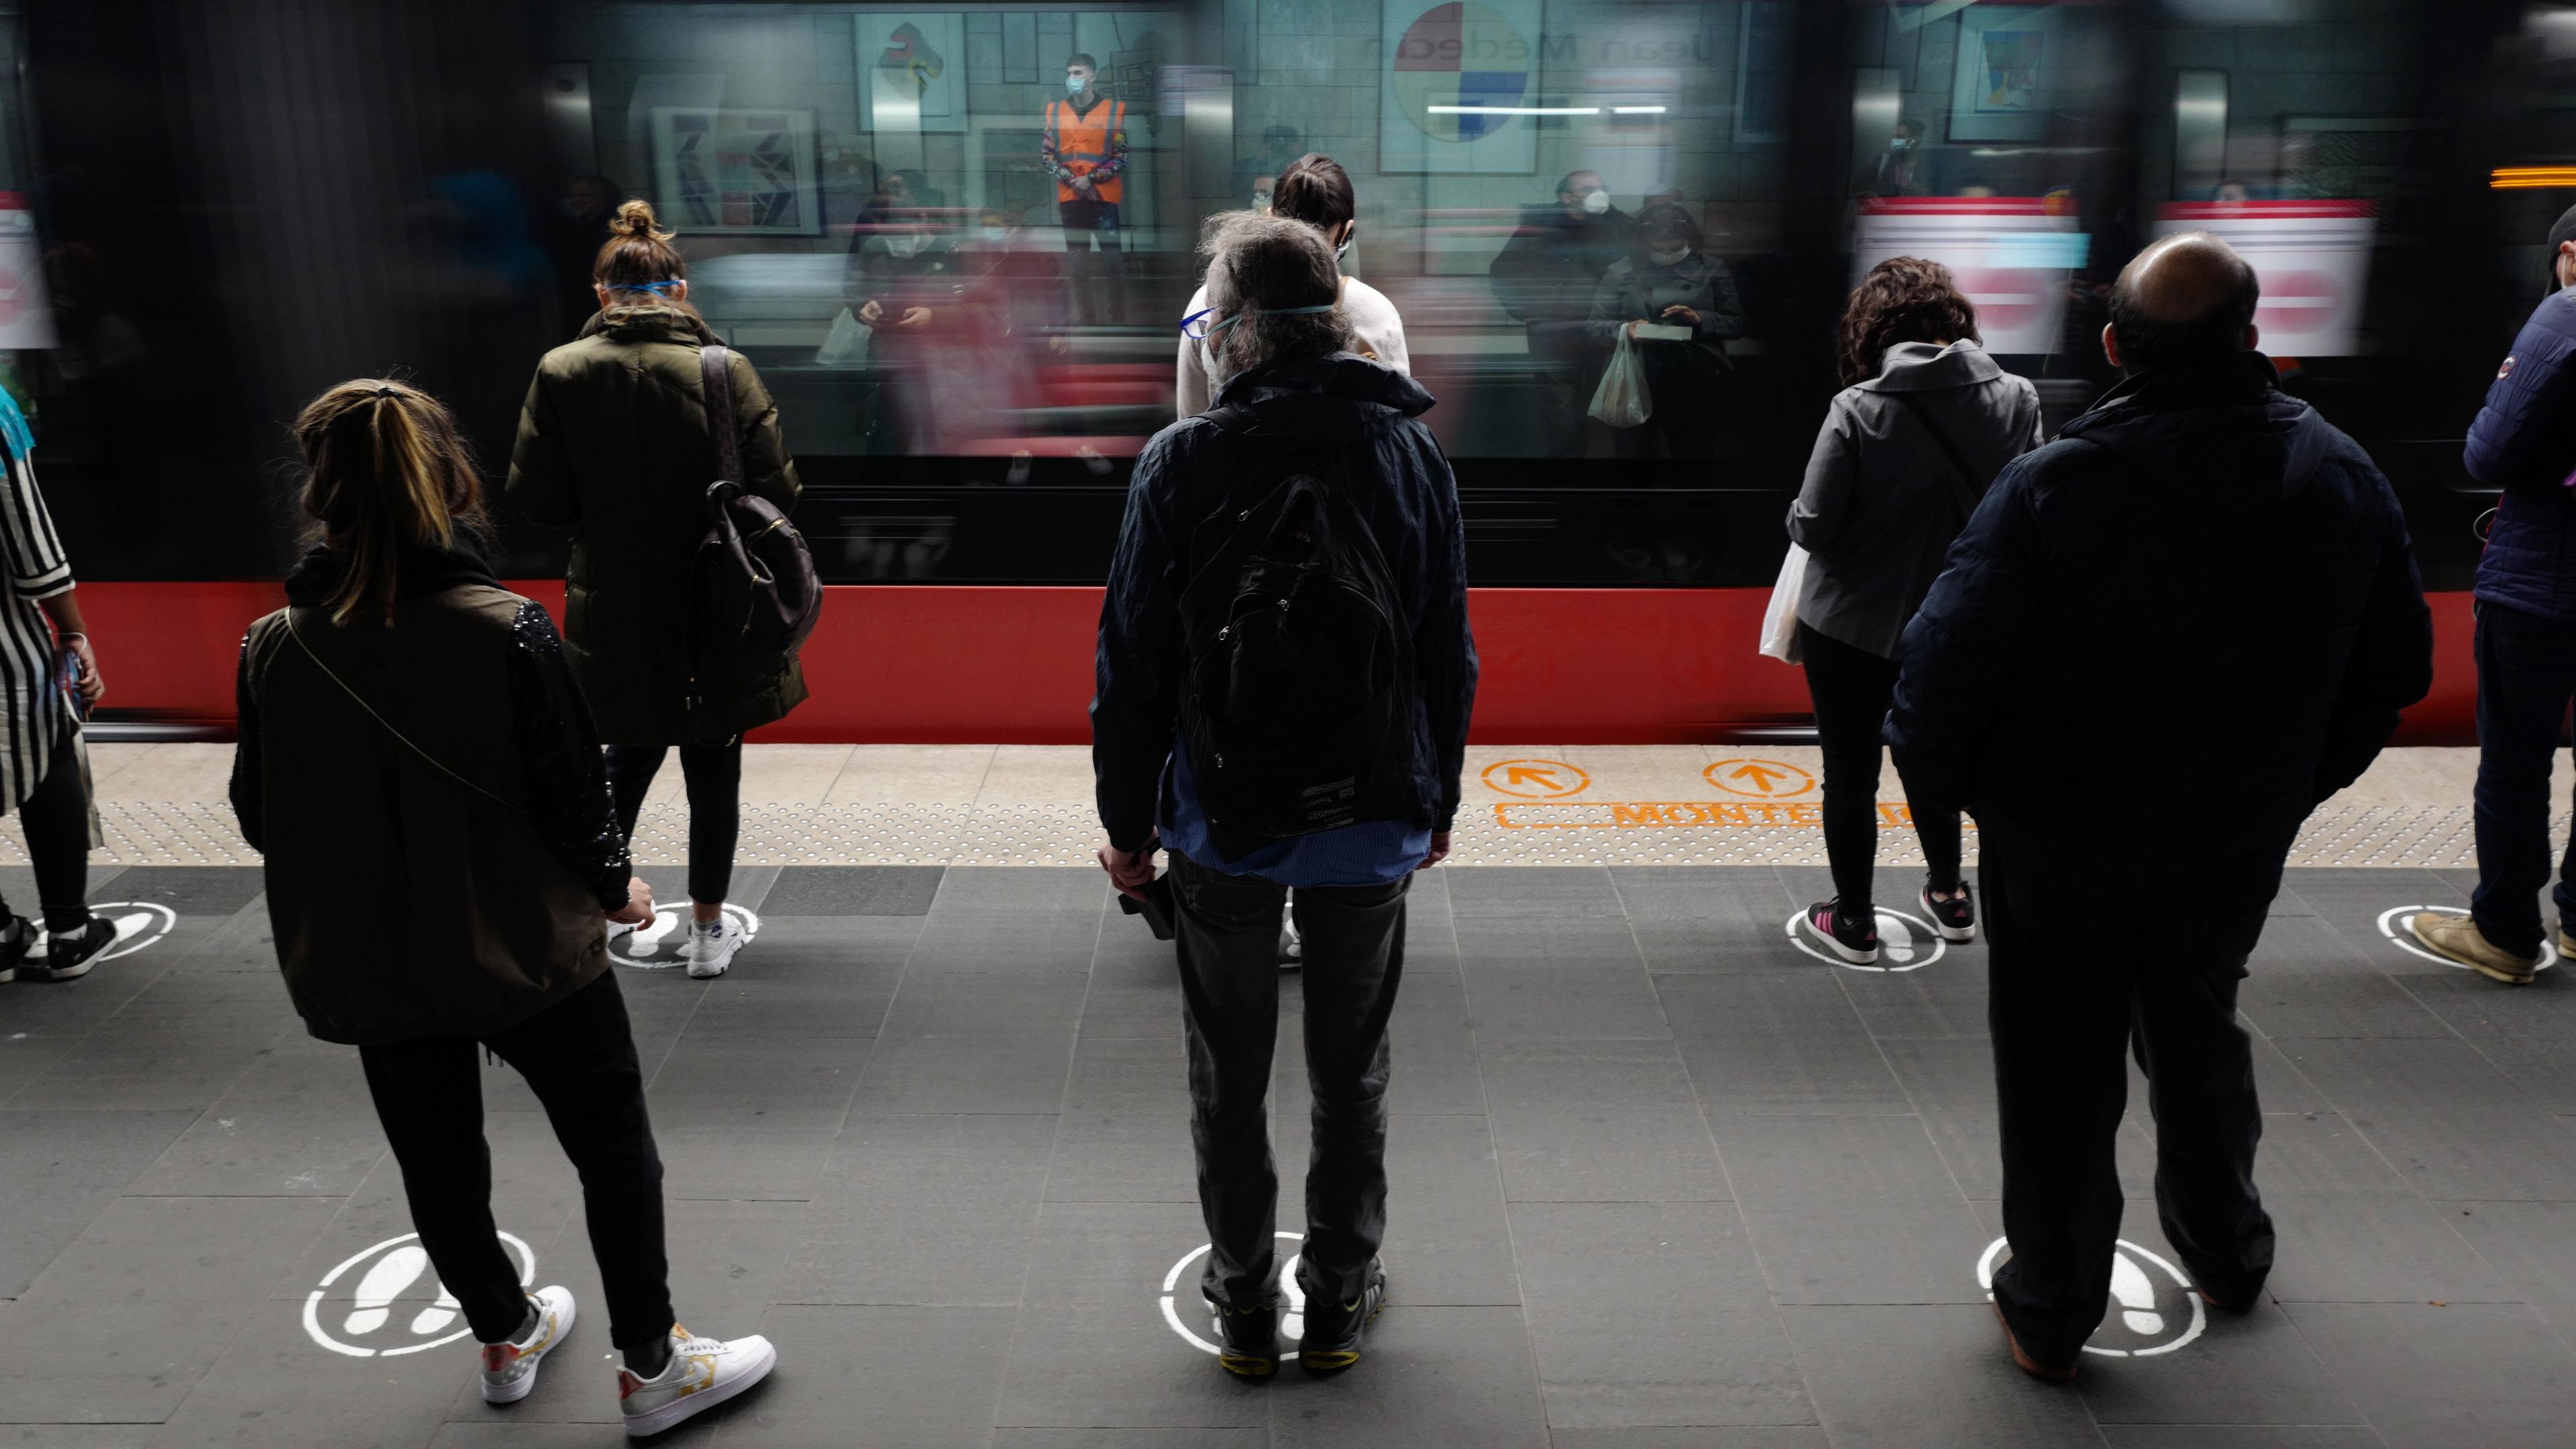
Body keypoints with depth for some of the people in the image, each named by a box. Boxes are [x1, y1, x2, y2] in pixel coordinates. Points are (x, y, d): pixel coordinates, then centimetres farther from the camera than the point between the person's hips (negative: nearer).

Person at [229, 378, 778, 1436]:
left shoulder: (275, 648, -10)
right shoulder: (506, 632, -20)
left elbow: (258, 816, 0)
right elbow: (572, 791, -14)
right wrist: (615, 889, 5)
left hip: (372, 970, 4)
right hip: (527, 953, -3)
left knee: (436, 1162, 22)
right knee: (615, 1150, 14)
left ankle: (506, 1337, 43)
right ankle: (653, 1366, 24)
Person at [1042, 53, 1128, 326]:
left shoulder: (1115, 110, -1)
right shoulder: (1055, 110, 8)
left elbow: (1122, 157, -2)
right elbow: (1045, 155, 6)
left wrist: (1091, 179, -12)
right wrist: (1072, 181, -8)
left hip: (1105, 197, -3)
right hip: (1069, 199, 3)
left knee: (1113, 259, -7)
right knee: (1076, 262, 8)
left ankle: (1118, 317, 0)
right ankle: (1085, 317, 16)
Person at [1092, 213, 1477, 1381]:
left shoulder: (1181, 462, -12)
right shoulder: (1411, 453, -3)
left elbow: (1133, 660, -9)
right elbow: (1449, 655, 2)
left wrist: (1127, 820, 2)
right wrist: (1437, 800, 14)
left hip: (1222, 819, -2)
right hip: (1373, 823, 2)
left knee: (1229, 1076, 14)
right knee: (1352, 1072, 16)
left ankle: (1244, 1305, 28)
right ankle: (1340, 1302, 29)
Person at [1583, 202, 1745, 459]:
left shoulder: (1711, 269, 6)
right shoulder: (1621, 272, 3)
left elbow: (1737, 324, 5)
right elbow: (1595, 327, 1)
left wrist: (1701, 319, -14)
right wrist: (1625, 329, -20)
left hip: (1693, 383, 1)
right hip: (1635, 380, -1)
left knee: (1695, 452, 7)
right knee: (1634, 451, 5)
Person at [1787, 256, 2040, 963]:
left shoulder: (1859, 410, -21)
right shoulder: (2016, 400, -9)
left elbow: (1814, 526, -20)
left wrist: (1800, 516, 2)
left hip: (1851, 625, -4)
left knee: (1851, 773, 12)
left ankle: (1853, 920, 23)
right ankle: (1950, 897, 40)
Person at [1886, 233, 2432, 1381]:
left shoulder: (2052, 485, -22)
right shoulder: (2343, 479, -6)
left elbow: (1946, 662, -23)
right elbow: (2397, 669, 5)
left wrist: (1947, 783, -5)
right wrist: (2295, 782, 16)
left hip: (2058, 846, -4)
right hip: (2236, 845, 4)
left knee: (2060, 1079, 12)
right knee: (2198, 1041, 28)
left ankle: (2050, 1315, 26)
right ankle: (2226, 1257, 48)